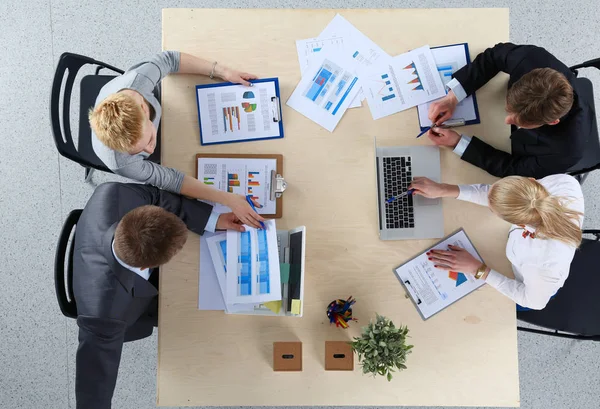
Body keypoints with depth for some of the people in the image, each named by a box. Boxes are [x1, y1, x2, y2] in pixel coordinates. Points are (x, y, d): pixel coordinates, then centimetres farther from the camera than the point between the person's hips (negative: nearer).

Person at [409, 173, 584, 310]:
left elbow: (534, 301, -25)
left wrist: (476, 268, -26)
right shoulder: (564, 181, -38)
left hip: (538, 287, -4)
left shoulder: (544, 263, -49)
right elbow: (500, 197, -22)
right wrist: (444, 190, -24)